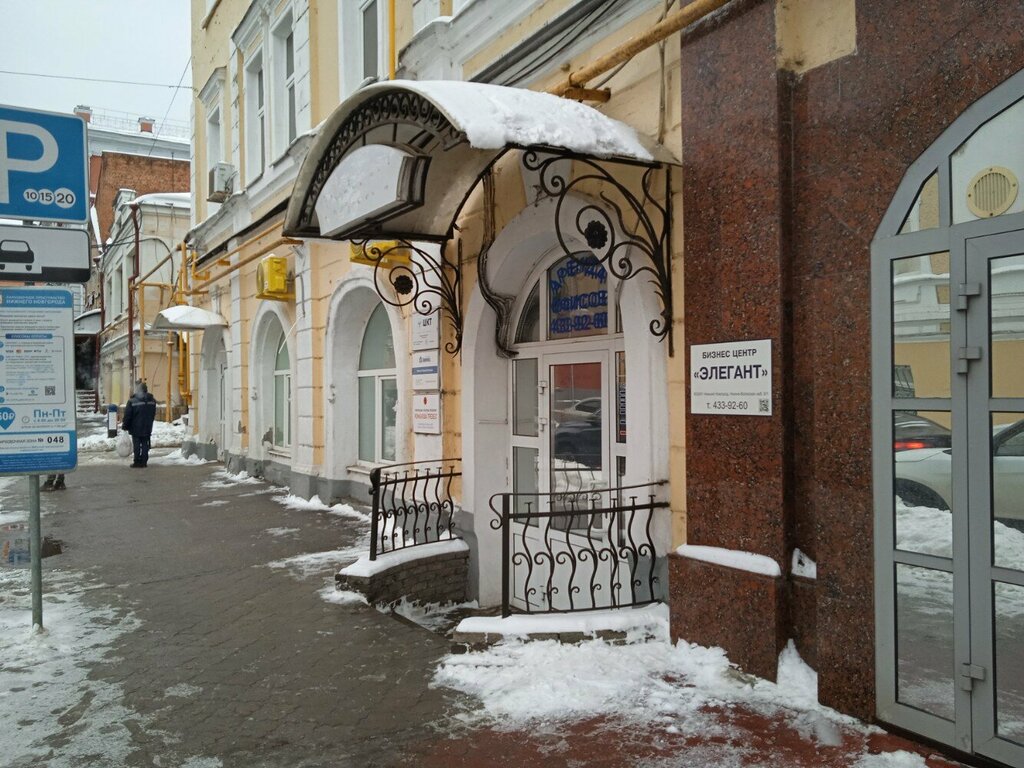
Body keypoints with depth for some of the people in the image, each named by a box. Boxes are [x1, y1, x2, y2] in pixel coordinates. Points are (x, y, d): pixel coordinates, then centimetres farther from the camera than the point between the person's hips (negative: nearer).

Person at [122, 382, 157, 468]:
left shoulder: (132, 401, -12)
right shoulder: (152, 400, 3)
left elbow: (127, 415, -9)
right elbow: (153, 415, 11)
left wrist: (125, 426, 1)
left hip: (136, 429, -4)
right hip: (147, 428, 4)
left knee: (137, 445, 2)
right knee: (145, 444, 8)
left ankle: (137, 462, 2)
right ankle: (144, 462, 9)